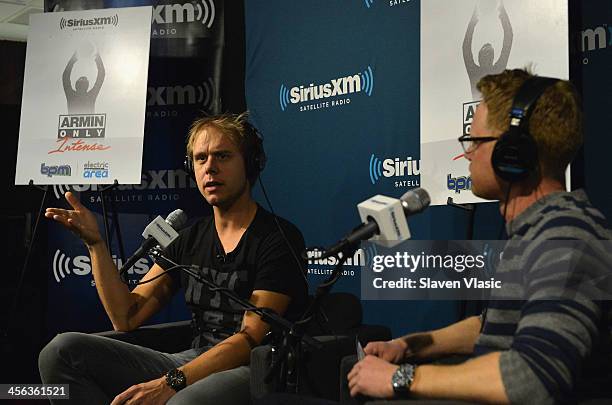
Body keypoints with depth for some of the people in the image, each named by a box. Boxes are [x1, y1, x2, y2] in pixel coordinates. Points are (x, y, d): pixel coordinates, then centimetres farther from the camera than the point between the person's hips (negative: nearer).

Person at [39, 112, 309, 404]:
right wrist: (94, 242, 0)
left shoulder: (279, 238, -6)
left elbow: (251, 338, -14)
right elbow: (126, 318, 9)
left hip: (252, 372, -6)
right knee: (63, 349, -8)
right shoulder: (189, 240, 14)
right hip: (193, 365, 7)